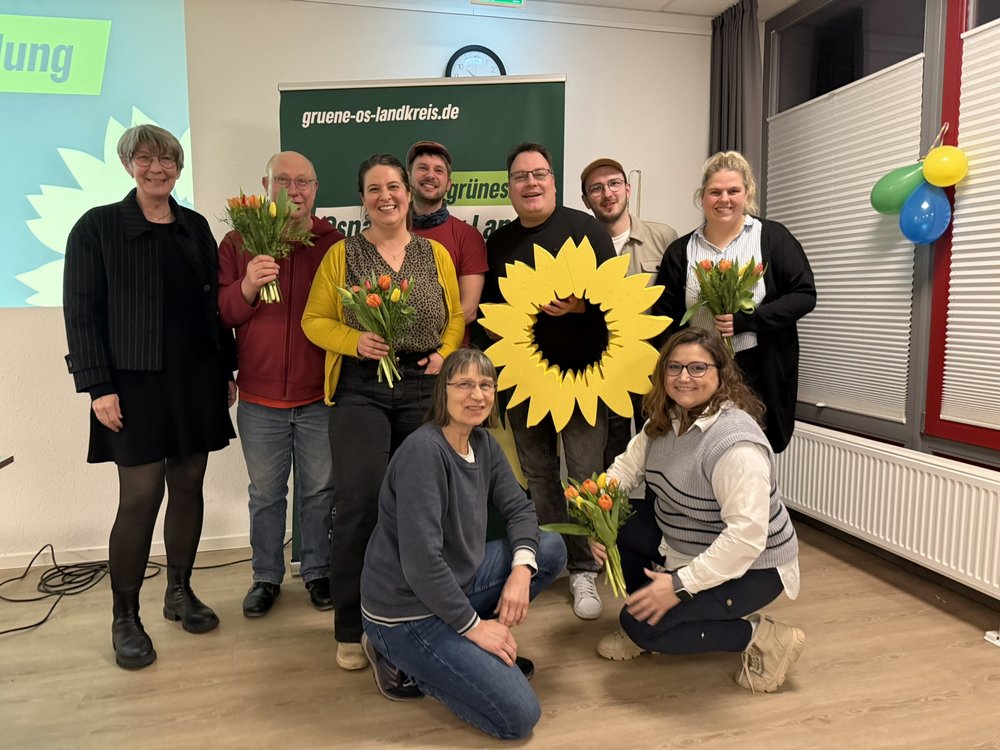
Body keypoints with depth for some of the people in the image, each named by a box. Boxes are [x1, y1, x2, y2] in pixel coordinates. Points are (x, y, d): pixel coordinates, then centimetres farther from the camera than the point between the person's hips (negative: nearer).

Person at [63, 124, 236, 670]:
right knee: (140, 497, -3)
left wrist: (226, 370, 10)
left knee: (189, 486, 10)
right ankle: (125, 619, 14)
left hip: (197, 381, 5)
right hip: (136, 384, -4)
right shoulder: (98, 227, -2)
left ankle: (179, 592, 28)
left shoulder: (195, 227, 11)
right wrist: (98, 387, -12)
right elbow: (81, 313, -6)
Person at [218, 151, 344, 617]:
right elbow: (218, 314, -2)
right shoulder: (238, 243, 2)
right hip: (260, 397, 1)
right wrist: (247, 287, -22)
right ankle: (266, 577, 31)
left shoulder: (334, 244, 1)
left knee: (319, 490, 12)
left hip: (320, 395, 0)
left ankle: (317, 571, 31)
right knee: (265, 494, 13)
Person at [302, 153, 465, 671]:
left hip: (424, 388, 2)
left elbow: (456, 317, 11)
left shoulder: (436, 253, 9)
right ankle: (350, 630, 10)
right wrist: (356, 341, -16)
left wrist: (444, 354, -7)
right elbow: (314, 321, 1)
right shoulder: (341, 254, 3)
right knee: (359, 504, -5)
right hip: (360, 389, -2)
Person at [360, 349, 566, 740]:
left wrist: (521, 569, -12)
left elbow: (519, 508, 7)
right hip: (407, 611, -9)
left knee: (551, 548, 5)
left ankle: (464, 649, 9)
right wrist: (473, 625, -18)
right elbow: (421, 563, -28)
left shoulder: (483, 443, 1)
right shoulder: (424, 451, -25)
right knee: (519, 716, -12)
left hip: (456, 581, 9)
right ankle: (405, 661, 4)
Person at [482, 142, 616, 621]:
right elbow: (487, 304, 20)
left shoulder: (584, 228, -1)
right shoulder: (498, 242, 14)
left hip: (581, 373, -4)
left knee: (585, 473, -2)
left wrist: (579, 304, -23)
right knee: (537, 474, 12)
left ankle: (584, 570, 10)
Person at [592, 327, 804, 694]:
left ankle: (762, 637, -1)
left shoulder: (735, 442, -30)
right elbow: (628, 465, 0)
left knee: (644, 625, -17)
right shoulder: (666, 419, -3)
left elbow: (747, 534, -34)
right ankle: (640, 630, 14)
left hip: (749, 566, -8)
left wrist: (681, 585, -32)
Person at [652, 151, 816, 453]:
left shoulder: (773, 238, 1)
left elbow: (804, 295, -3)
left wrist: (746, 320, -16)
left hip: (758, 373, -1)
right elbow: (664, 319, 6)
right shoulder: (681, 251, 7)